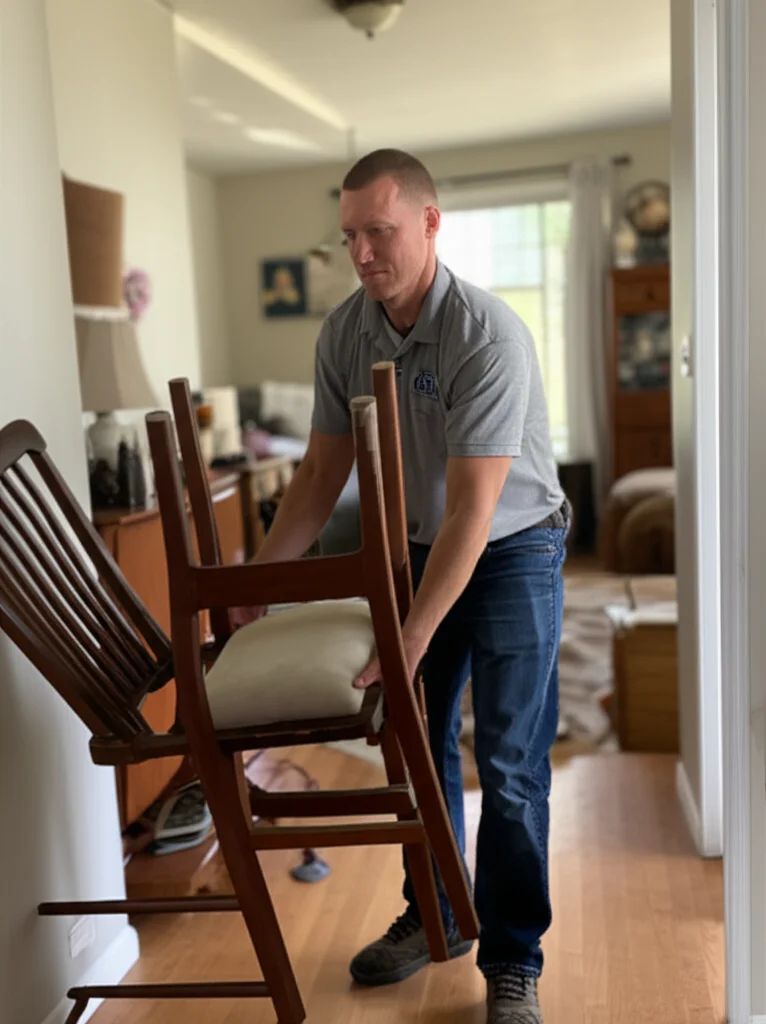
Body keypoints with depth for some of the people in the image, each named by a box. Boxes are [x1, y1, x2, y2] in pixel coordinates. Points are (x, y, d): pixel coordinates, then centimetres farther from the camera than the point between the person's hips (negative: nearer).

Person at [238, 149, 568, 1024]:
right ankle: (436, 914, 35)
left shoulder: (489, 336, -27)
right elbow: (321, 473, -1)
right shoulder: (344, 332, -8)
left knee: (509, 763, -4)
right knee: (416, 738, 14)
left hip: (512, 550, -6)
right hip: (419, 546, 6)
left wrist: (411, 637, -33)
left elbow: (473, 508, -30)